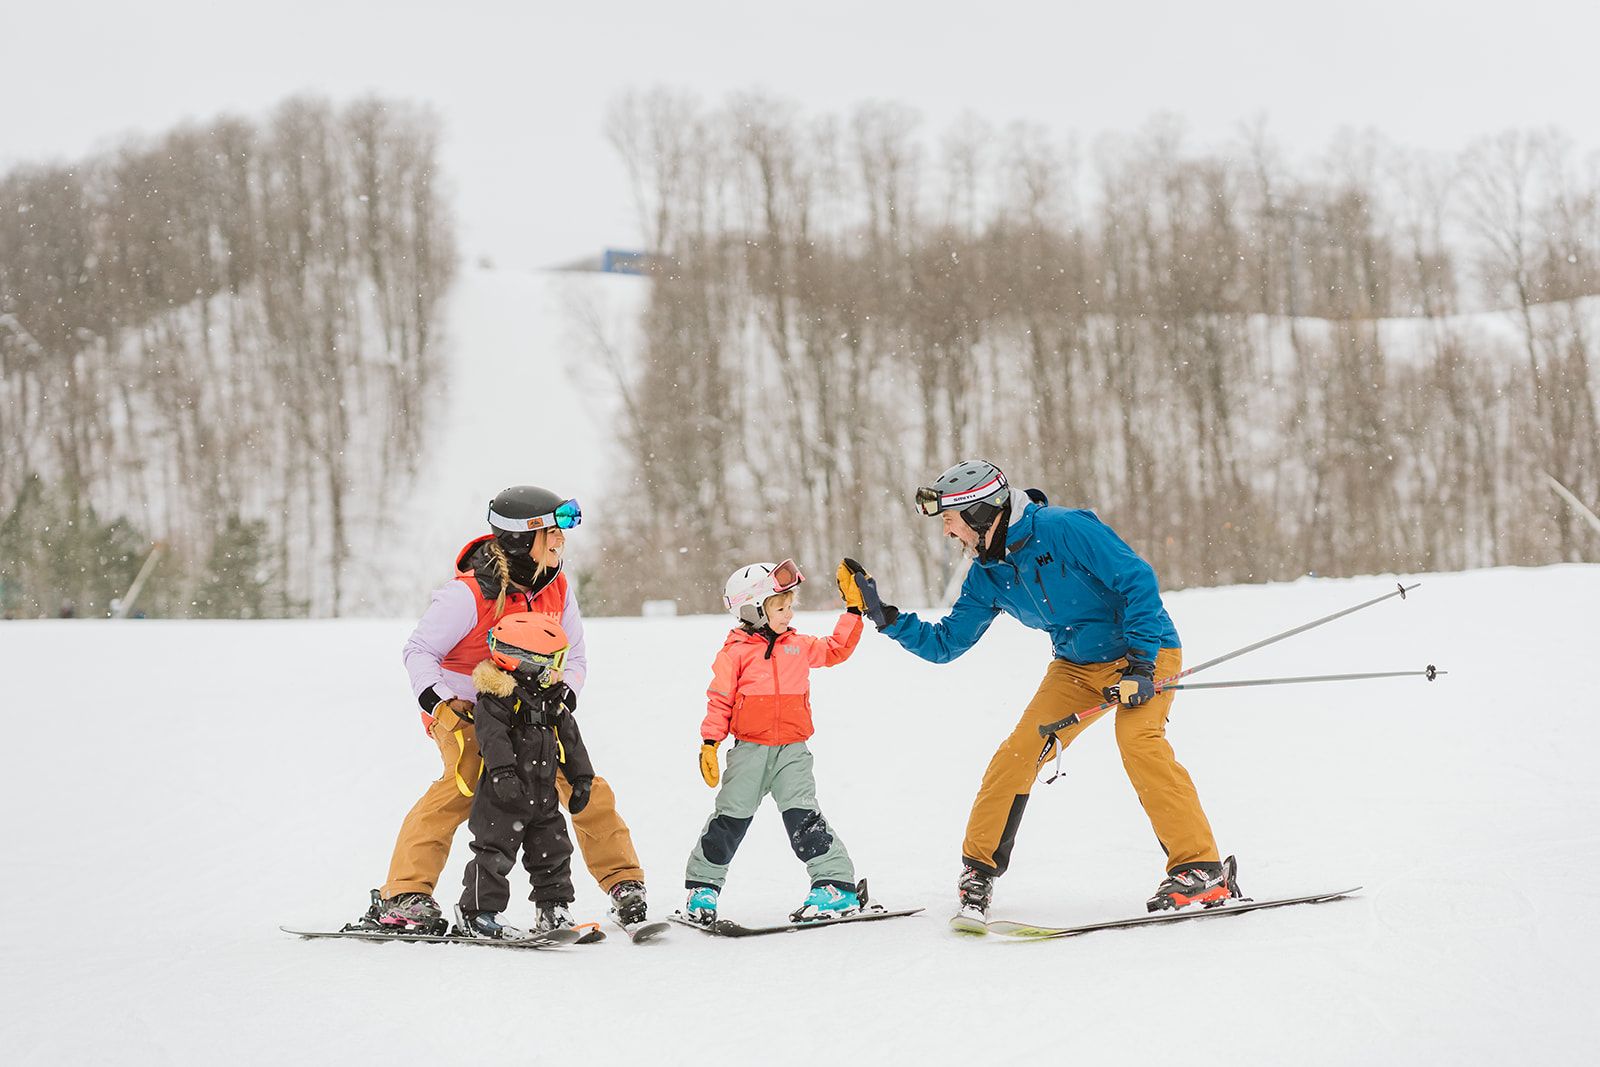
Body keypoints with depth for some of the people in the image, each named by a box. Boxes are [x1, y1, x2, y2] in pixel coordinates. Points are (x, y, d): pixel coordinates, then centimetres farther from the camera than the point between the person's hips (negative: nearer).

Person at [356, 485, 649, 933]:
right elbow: (419, 650, -14)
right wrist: (439, 704, -27)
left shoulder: (556, 589, -1)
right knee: (466, 778, -29)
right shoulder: (468, 594, -21)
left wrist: (563, 691, -11)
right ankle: (401, 896, -28)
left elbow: (574, 656, 10)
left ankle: (623, 883, 11)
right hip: (464, 709, -6)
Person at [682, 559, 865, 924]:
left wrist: (854, 610, 18)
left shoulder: (799, 646, 10)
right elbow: (719, 700, -2)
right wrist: (709, 743, -9)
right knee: (730, 818, 2)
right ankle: (702, 886, 18)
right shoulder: (735, 652, -3)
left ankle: (837, 886, -9)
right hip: (749, 750, -2)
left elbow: (836, 649, 23)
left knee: (803, 817, -9)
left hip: (792, 750, 2)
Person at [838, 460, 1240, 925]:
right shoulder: (987, 575, -1)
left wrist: (1140, 660, -26)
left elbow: (1137, 578, -22)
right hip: (1077, 665, 7)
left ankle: (1202, 869, -26)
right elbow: (944, 643, 7)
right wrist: (886, 617, -6)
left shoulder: (1063, 529, -23)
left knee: (1137, 739, -29)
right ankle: (979, 868, 9)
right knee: (1019, 751, -6)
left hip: (1145, 650, -7)